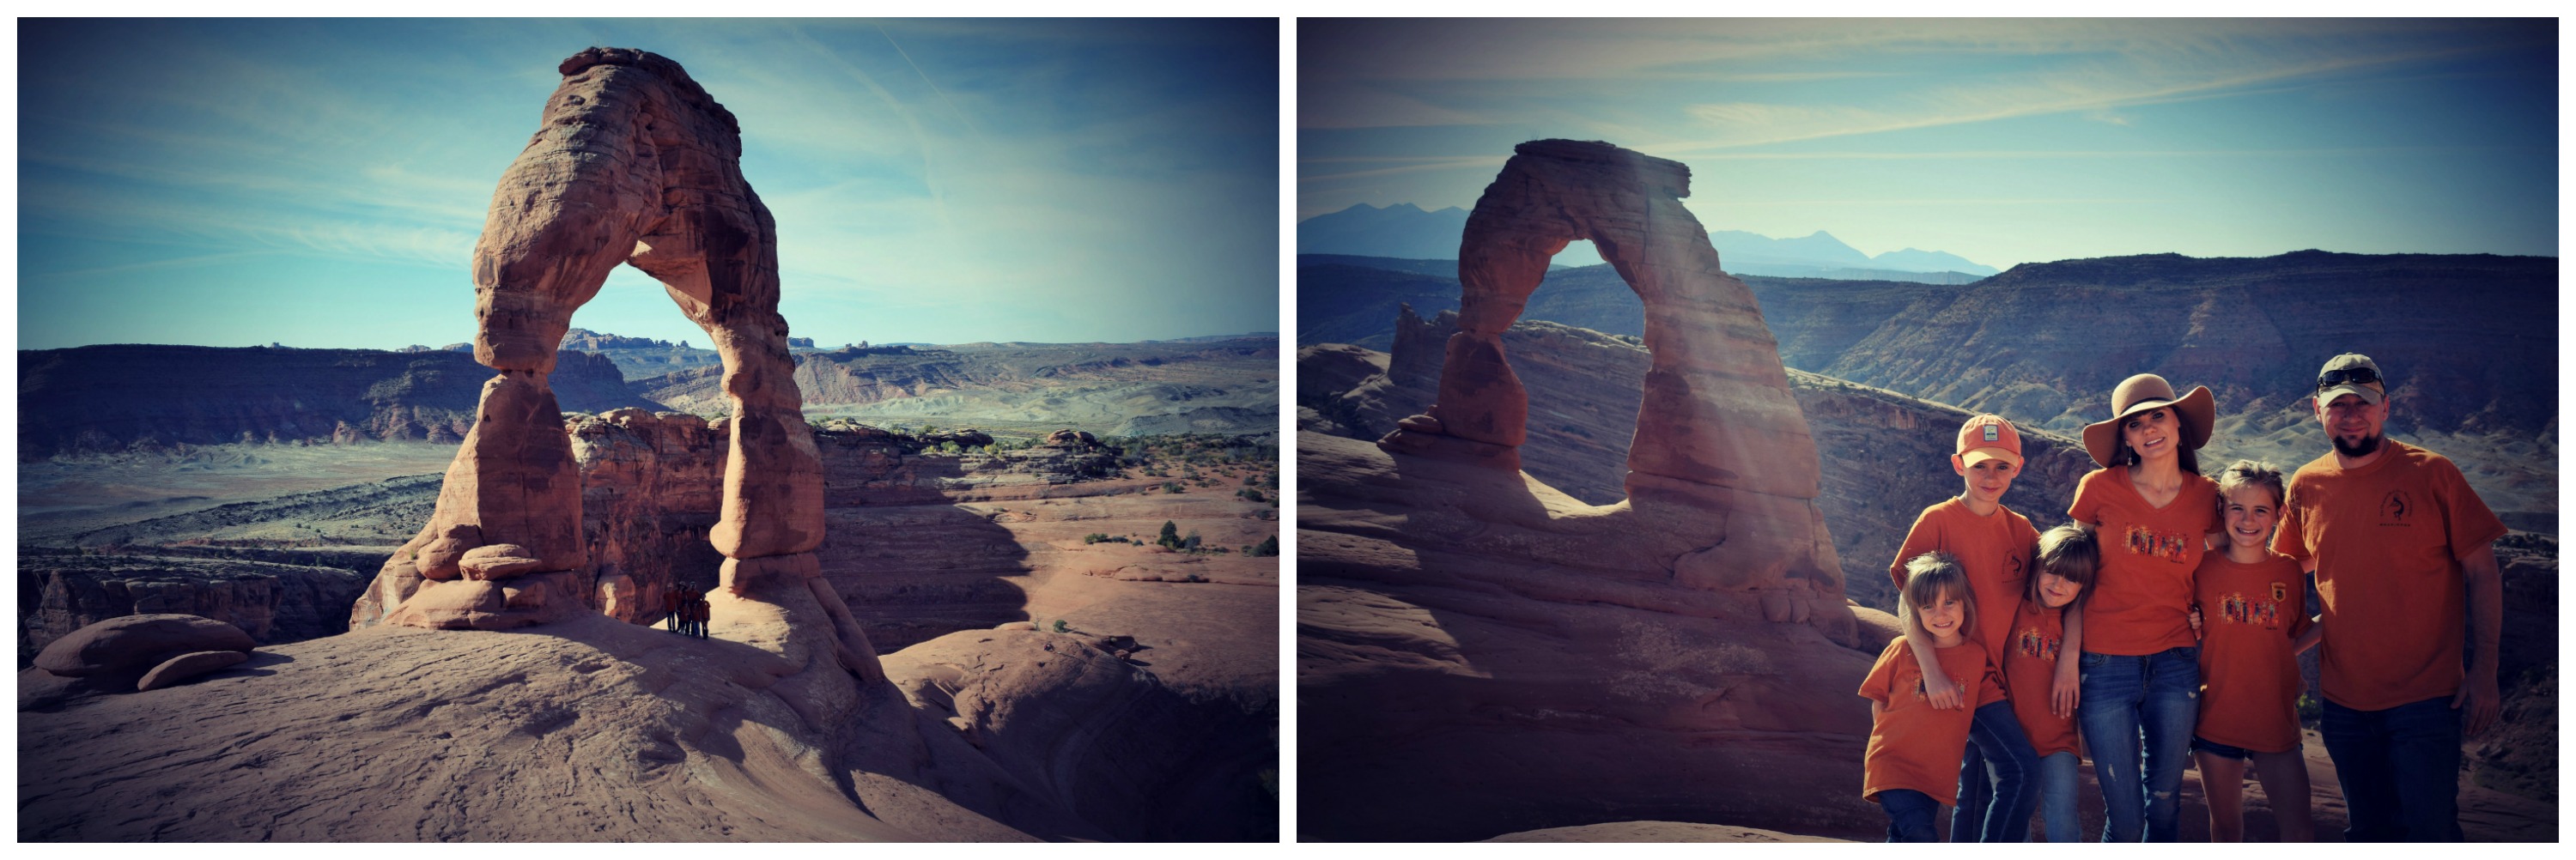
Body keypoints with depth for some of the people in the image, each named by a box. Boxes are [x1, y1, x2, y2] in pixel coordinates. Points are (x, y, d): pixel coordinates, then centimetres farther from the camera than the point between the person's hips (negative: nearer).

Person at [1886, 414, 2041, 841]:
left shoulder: (2019, 529, 8)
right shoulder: (1938, 521, -7)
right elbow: (1907, 607, -10)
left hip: (2006, 675, 6)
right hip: (1961, 676, -6)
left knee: (1978, 795, 12)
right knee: (2021, 770, -20)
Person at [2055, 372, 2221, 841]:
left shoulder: (2205, 496, 4)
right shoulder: (2100, 488, -3)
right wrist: (2069, 656, -5)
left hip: (2176, 663, 2)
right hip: (2105, 665, -2)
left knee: (2164, 804, 8)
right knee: (2124, 820, -2)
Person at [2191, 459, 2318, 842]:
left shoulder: (2289, 572, 3)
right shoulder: (2203, 570, -1)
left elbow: (2292, 641, 12)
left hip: (2275, 719, 1)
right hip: (2216, 719, -1)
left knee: (2300, 831, -3)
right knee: (2226, 827, 10)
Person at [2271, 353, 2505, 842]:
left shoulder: (2432, 474, -7)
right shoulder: (2307, 486, 3)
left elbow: (2482, 573, -4)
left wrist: (2484, 671, -9)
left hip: (2426, 697, -3)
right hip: (2345, 700, 4)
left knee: (2431, 832, -3)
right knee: (2369, 832, 15)